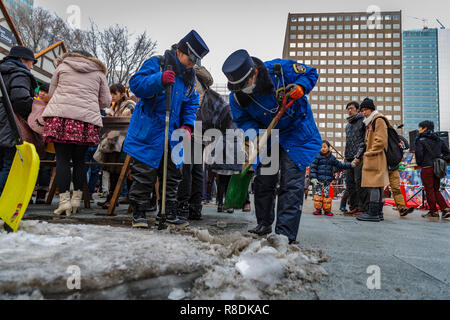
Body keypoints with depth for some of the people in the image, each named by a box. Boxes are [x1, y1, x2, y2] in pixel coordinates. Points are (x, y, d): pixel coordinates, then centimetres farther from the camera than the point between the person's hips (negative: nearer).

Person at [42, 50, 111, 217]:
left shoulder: (62, 66, 19)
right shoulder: (99, 72, 19)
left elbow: (51, 93, 22)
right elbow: (106, 101, 16)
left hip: (61, 114, -1)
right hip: (88, 119, 1)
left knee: (62, 158, -3)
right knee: (79, 160, 7)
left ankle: (64, 200, -9)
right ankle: (77, 198, 9)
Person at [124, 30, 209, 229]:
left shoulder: (190, 77, 13)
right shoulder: (156, 64, -5)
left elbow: (191, 105, 14)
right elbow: (135, 84, -16)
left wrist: (187, 125, -3)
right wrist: (159, 80, -32)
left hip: (172, 134, 6)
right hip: (148, 133, -6)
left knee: (173, 175, 10)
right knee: (144, 175, -2)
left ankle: (170, 214, 23)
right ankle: (138, 214, 12)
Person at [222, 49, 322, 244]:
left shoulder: (281, 69, -22)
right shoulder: (237, 96, -14)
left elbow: (310, 73, -7)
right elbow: (243, 120, -4)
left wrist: (300, 88, -27)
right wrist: (254, 133, -25)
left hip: (297, 135, -3)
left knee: (291, 184, -9)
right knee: (263, 181, 6)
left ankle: (285, 234, -5)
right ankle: (264, 224, 27)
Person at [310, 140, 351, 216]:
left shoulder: (332, 158, 12)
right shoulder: (317, 156, -2)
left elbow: (340, 165, 20)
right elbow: (312, 167, -6)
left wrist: (350, 165, 12)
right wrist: (313, 178, -14)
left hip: (327, 181, 3)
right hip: (318, 180, -3)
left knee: (327, 195, 2)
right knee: (317, 194, -4)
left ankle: (327, 210, 12)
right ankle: (318, 209, 6)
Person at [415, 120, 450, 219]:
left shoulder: (420, 140, -7)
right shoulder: (438, 139, 14)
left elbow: (419, 154, -15)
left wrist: (419, 163, 2)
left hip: (427, 168, -7)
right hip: (437, 168, 7)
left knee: (429, 190, 2)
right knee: (436, 190, 15)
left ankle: (433, 212, 7)